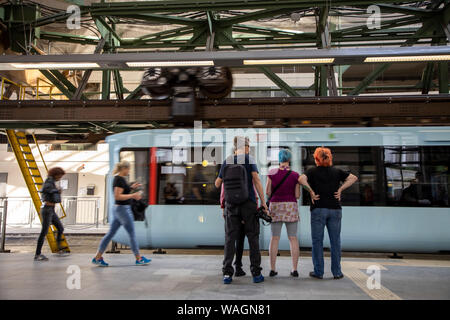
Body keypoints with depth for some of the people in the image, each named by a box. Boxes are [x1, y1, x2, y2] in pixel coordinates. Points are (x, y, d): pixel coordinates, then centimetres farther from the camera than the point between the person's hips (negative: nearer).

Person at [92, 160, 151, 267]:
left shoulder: (118, 178, 13)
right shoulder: (120, 180, -17)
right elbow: (117, 196, -23)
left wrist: (131, 187, 14)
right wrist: (133, 195, -18)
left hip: (118, 210, 10)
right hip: (123, 209, -10)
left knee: (110, 234, 10)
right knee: (132, 235, 0)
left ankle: (97, 257, 13)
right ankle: (139, 259, 10)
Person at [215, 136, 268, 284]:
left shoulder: (227, 161, 7)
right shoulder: (249, 159, -3)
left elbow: (217, 184, 12)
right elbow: (256, 180, -12)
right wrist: (263, 202, -10)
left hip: (231, 205, 2)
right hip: (248, 204, -2)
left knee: (230, 238, 4)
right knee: (253, 238, 7)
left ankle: (227, 274, 1)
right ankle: (256, 273, 10)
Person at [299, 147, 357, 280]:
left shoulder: (312, 171, 1)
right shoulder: (337, 171, 9)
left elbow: (301, 179, -18)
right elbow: (353, 178, 1)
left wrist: (311, 191, -8)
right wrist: (340, 189, 0)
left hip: (318, 209, -2)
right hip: (335, 209, 2)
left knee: (317, 241, 5)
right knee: (335, 241, 8)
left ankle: (318, 272, 8)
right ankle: (337, 272, 12)